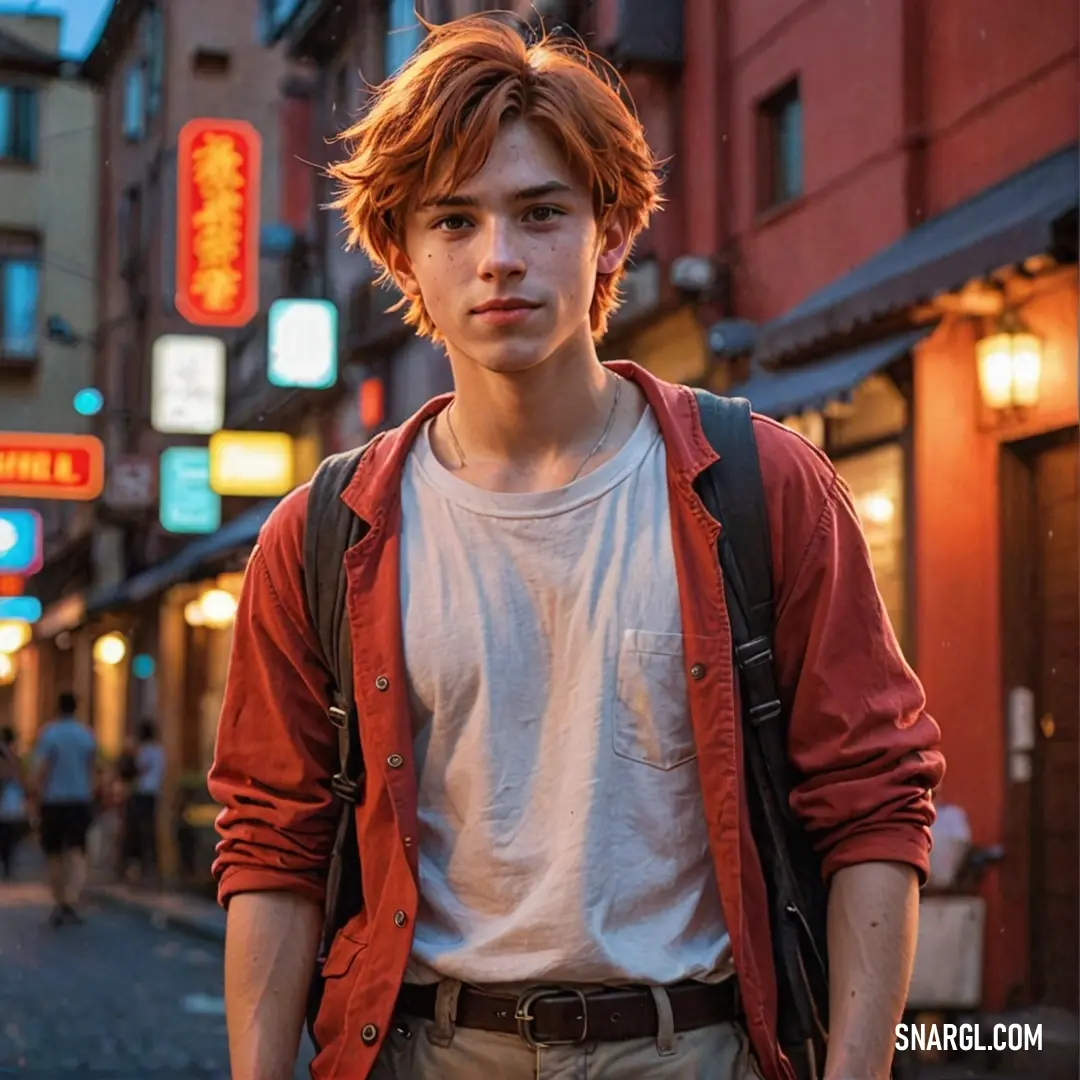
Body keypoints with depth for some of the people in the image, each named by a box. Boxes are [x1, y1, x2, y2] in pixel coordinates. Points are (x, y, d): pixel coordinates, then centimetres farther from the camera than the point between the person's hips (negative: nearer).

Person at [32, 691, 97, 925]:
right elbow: (92, 770, 7)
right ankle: (72, 901, -25)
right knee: (77, 852, -4)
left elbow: (42, 769, -13)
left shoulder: (47, 732, -7)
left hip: (54, 800, -2)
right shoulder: (87, 734, 4)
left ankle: (59, 904, 20)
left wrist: (40, 798, -6)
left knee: (54, 854, 12)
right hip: (80, 800, 2)